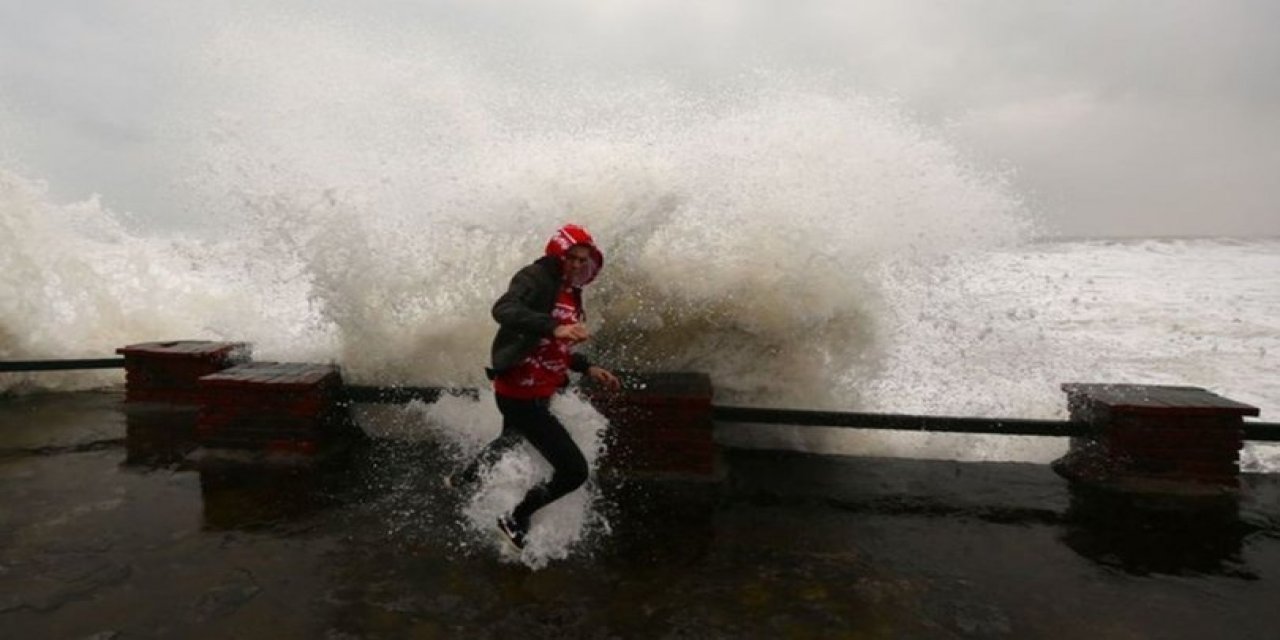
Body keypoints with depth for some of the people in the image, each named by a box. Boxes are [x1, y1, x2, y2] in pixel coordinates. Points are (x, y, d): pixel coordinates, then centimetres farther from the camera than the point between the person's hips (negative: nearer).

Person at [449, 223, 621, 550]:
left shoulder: (571, 295, 10)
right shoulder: (535, 278, -17)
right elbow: (503, 310, -37)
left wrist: (589, 368, 10)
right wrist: (555, 327, -49)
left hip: (540, 394, 10)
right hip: (521, 395, -10)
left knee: (512, 439, 38)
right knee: (574, 470, -13)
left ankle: (463, 480, 67)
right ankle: (516, 519, 11)